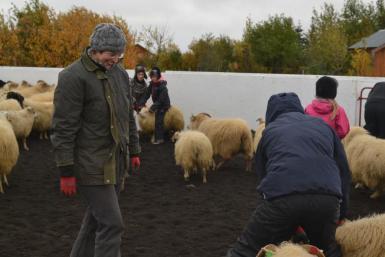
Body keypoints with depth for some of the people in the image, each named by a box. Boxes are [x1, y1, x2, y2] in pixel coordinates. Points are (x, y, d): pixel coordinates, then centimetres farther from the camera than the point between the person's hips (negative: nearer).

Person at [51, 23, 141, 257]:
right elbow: (63, 127, -15)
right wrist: (66, 171, -16)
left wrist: (134, 150, 20)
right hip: (91, 166, -7)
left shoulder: (120, 74, 9)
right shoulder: (73, 77, -14)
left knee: (97, 218, 17)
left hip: (116, 163, 7)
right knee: (112, 223, -8)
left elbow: (128, 116, 20)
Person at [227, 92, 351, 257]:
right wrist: (341, 213, 31)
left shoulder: (269, 131, 27)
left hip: (281, 196, -2)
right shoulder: (322, 125, 30)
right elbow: (344, 171, 26)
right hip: (327, 198, 2)